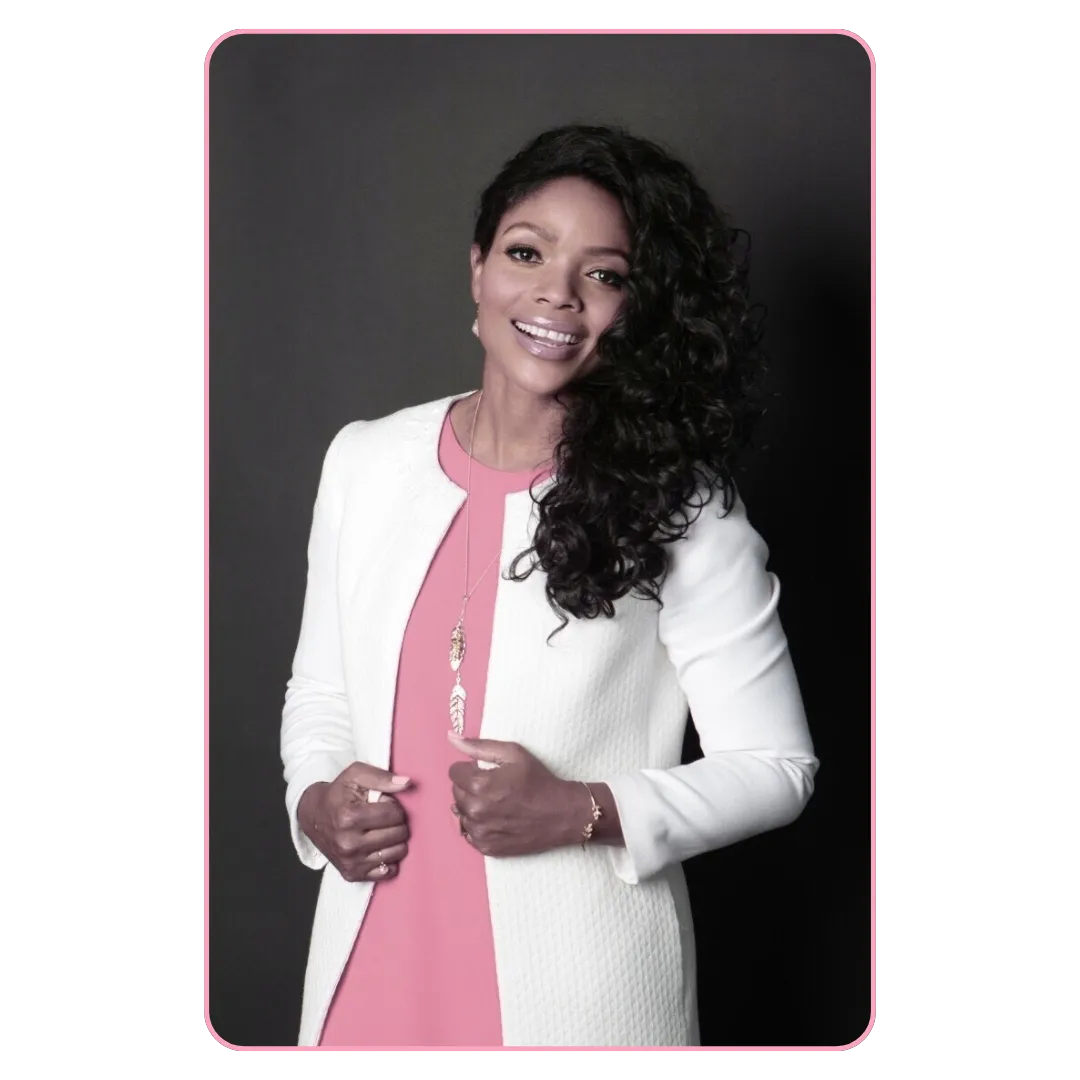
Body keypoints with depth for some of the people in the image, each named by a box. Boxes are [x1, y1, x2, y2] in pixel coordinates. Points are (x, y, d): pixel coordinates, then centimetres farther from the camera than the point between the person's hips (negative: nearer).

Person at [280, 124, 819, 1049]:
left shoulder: (679, 508, -11)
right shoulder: (364, 462, 1)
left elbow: (776, 767, -7)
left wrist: (585, 810, -19)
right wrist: (314, 801, -8)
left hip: (581, 985, -3)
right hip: (374, 962, 4)